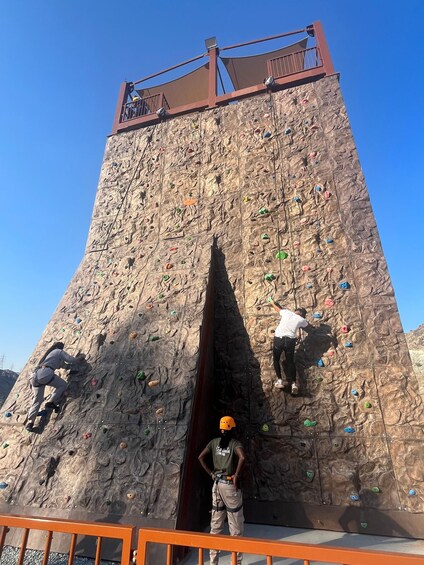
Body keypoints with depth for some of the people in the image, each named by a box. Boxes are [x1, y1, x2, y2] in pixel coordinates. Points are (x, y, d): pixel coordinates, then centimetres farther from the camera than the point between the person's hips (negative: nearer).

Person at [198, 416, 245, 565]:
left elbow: (201, 457, -2)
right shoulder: (235, 443, -11)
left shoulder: (214, 442, 2)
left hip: (217, 484, 5)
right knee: (236, 525, 10)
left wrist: (211, 473, 3)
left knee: (216, 524, 16)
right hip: (230, 485, -5)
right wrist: (236, 475, -18)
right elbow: (242, 457, -30)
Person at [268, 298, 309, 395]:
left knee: (276, 359, 17)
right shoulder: (301, 320, 9)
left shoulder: (287, 312, 8)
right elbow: (307, 325, 34)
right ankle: (293, 383, 1)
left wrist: (272, 303, 47)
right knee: (290, 361, 13)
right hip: (290, 340, 1)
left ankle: (279, 380, 7)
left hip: (278, 339, -1)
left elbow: (278, 308, 27)